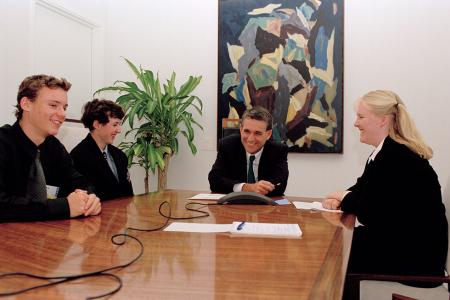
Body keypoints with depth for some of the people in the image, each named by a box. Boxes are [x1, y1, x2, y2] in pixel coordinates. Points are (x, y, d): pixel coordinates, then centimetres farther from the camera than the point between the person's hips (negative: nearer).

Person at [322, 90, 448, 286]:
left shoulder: (396, 157, -24)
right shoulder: (386, 151, 7)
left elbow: (373, 217, -23)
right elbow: (363, 188, 16)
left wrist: (345, 198, -5)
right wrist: (340, 198, -4)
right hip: (399, 242, 9)